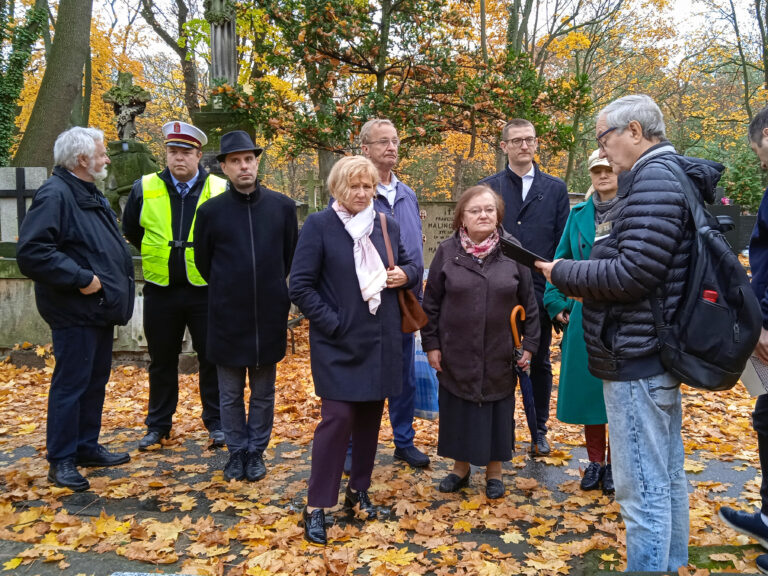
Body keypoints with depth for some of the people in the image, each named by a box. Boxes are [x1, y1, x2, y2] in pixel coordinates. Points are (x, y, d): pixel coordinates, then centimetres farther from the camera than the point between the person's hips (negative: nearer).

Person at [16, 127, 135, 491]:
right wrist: (80, 278, -23)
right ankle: (61, 460, 10)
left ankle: (87, 447, 28)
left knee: (96, 381, 16)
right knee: (70, 384, -2)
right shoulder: (55, 195, -16)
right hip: (75, 311, -10)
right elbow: (31, 252, -25)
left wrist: (116, 291, 15)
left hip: (100, 309, 10)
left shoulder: (91, 195, 16)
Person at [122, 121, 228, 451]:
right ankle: (158, 425, 27)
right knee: (162, 361, 13)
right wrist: (158, 253, 14)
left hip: (205, 290, -2)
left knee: (211, 358, 7)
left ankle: (216, 422, 22)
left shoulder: (219, 189, -6)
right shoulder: (144, 189, 1)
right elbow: (130, 231, 16)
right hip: (160, 290, 2)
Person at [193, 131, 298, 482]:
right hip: (227, 318, 0)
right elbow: (202, 260, 10)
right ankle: (237, 453, 27)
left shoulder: (282, 206, -2)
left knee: (263, 393, 12)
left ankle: (257, 452, 27)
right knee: (230, 394, 11)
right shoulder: (210, 211, -4)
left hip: (269, 317, 1)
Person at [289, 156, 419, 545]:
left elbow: (410, 267, 19)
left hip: (381, 341, 5)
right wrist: (332, 324, -14)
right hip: (339, 343, -5)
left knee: (371, 416, 12)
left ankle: (358, 491, 29)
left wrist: (405, 275, -5)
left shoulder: (386, 225, 8)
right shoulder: (319, 225, -6)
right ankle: (316, 506, 4)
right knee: (337, 417, -8)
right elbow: (301, 286, -9)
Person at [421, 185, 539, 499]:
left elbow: (529, 302, 1)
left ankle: (494, 470, 30)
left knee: (497, 411, 11)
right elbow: (431, 302, 0)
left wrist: (530, 343, -1)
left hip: (499, 354, 0)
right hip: (457, 353, 0)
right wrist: (431, 344, -2)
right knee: (458, 411, 11)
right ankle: (461, 467, 31)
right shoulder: (447, 251, -3)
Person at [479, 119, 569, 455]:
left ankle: (539, 430, 24)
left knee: (540, 362, 10)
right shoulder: (488, 187, 4)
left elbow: (564, 241, 4)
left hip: (541, 291, 1)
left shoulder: (555, 188, 7)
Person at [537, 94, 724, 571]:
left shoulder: (653, 179, -16)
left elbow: (634, 271, -23)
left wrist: (565, 273, -10)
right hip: (661, 349, 11)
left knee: (642, 488, -3)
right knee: (668, 477, 19)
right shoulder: (676, 175, 15)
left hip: (637, 356, -11)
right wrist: (580, 280, 9)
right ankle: (670, 564, 33)